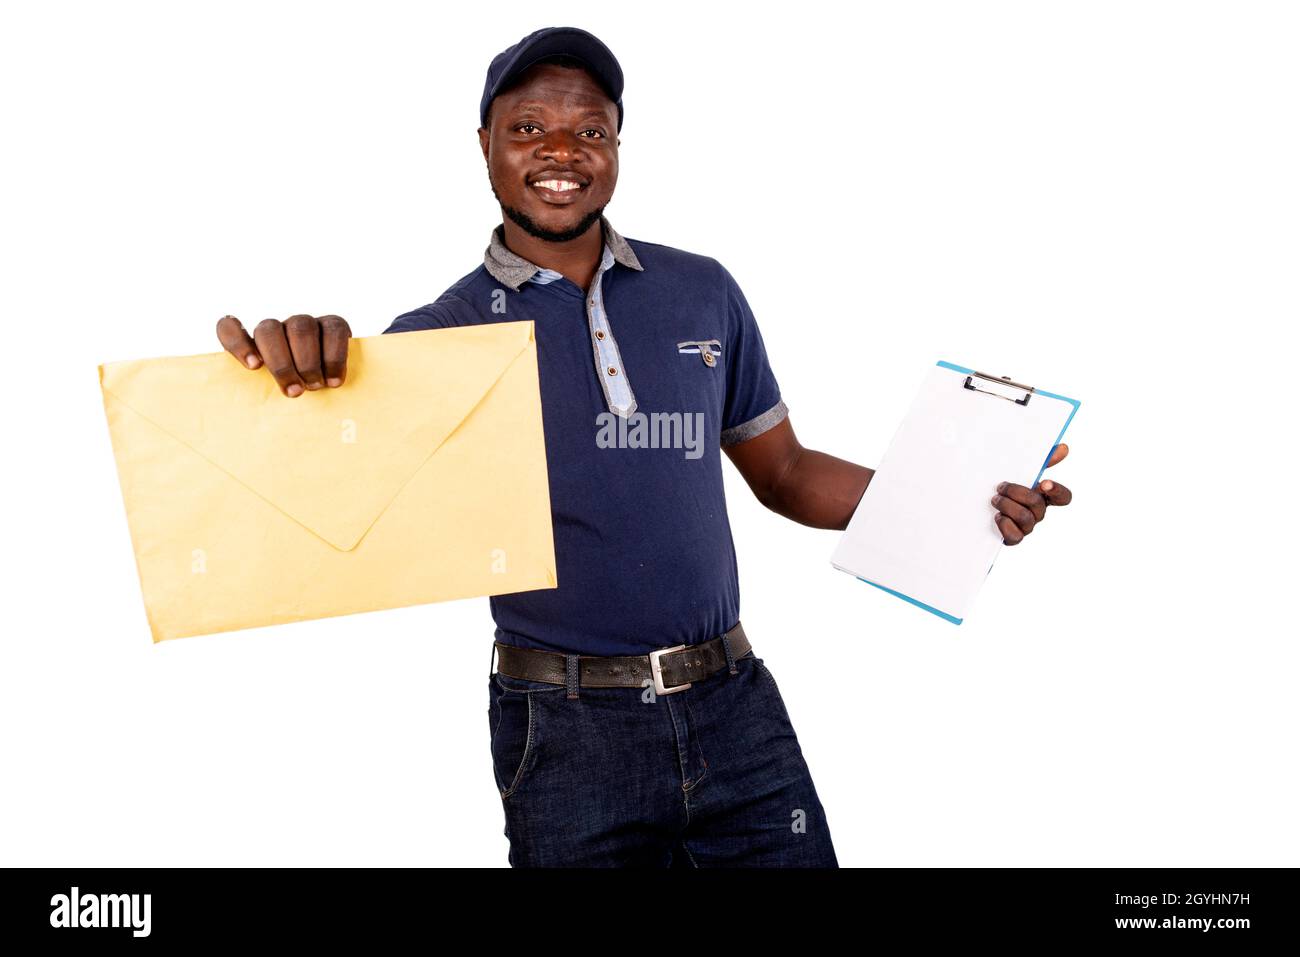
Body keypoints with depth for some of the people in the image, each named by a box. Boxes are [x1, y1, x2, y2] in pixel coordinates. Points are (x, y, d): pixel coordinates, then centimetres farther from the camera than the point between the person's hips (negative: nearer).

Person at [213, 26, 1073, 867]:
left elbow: (784, 473, 12)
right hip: (566, 736, -2)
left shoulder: (704, 293, 3)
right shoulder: (441, 334, -4)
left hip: (737, 706, 3)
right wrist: (288, 363, -36)